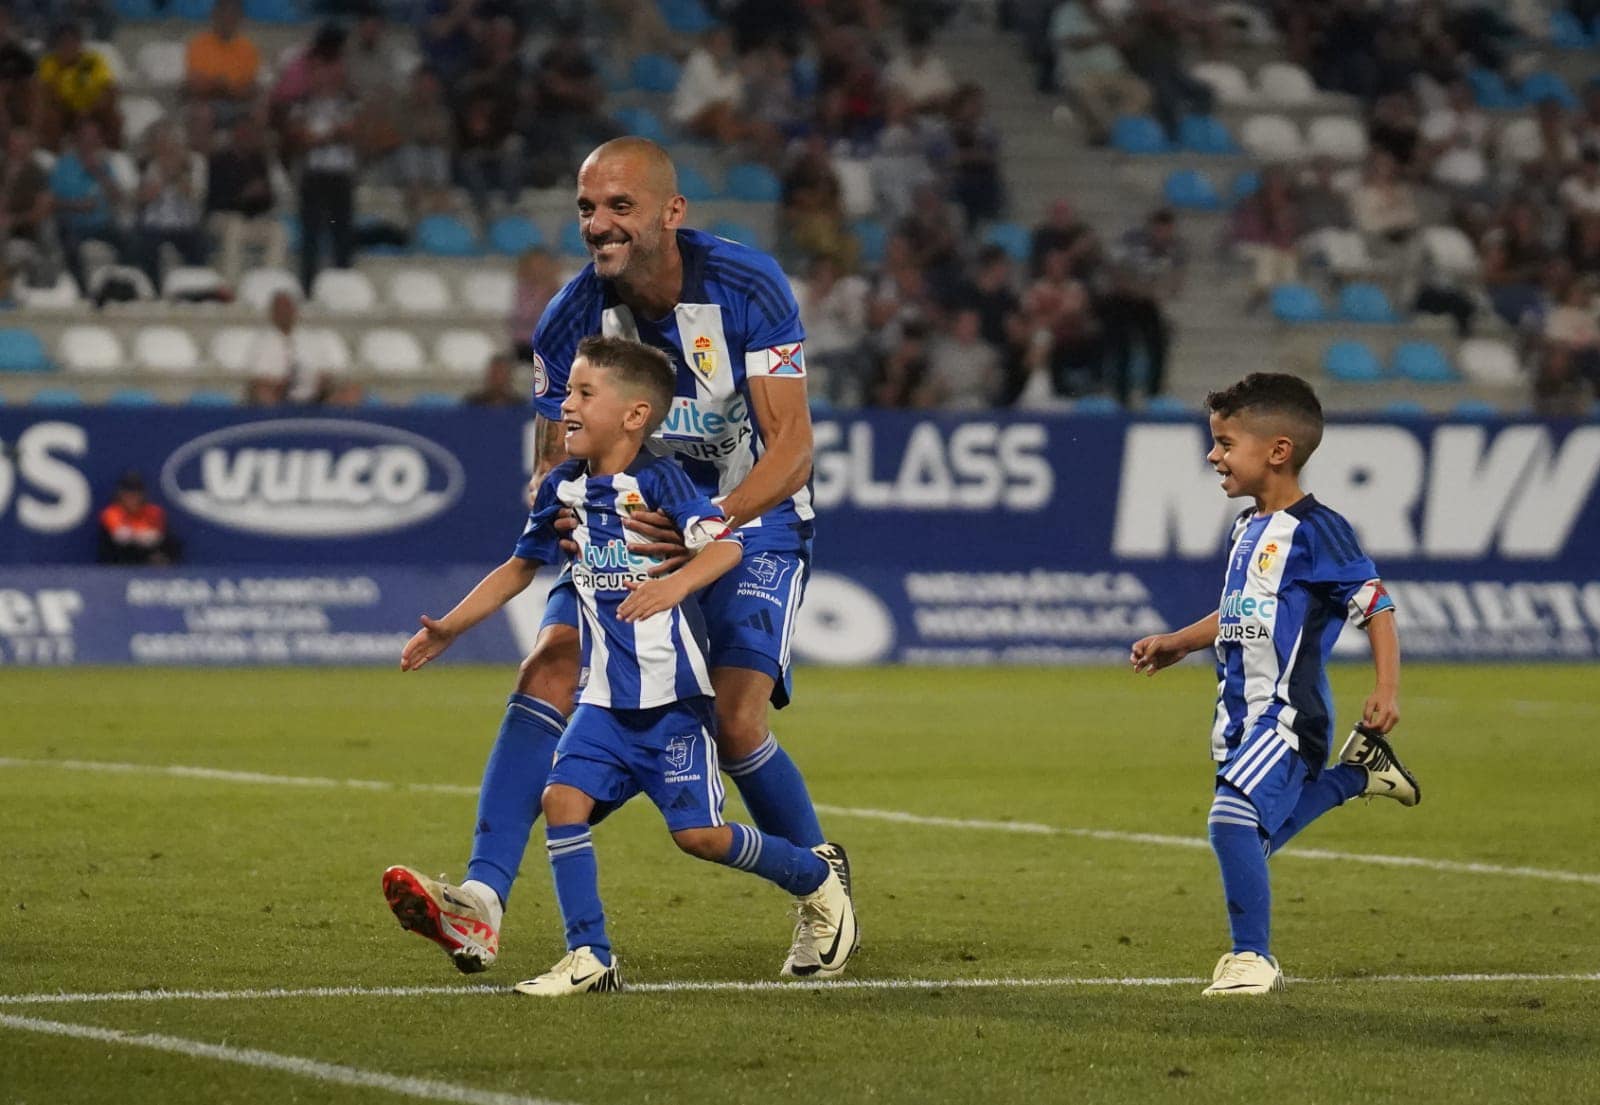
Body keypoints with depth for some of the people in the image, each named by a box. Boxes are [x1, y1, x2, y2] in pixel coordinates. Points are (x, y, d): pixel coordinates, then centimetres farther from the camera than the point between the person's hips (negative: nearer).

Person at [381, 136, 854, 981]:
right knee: (548, 673, -20)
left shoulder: (748, 288, -21)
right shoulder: (573, 317, -12)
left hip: (752, 525, -3)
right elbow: (555, 460, -3)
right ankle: (484, 897, -28)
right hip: (631, 526, 3)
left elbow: (792, 446, -24)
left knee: (733, 721, -18)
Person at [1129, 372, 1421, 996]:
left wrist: (1387, 691, -18)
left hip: (1288, 712, -9)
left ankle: (1252, 957, -11)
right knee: (1255, 836, 17)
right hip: (1243, 714, 9)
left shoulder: (1314, 530, -13)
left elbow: (1376, 607, -11)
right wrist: (1178, 643, 20)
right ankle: (1354, 774, 35)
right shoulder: (1248, 531, 13)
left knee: (1234, 819, -22)